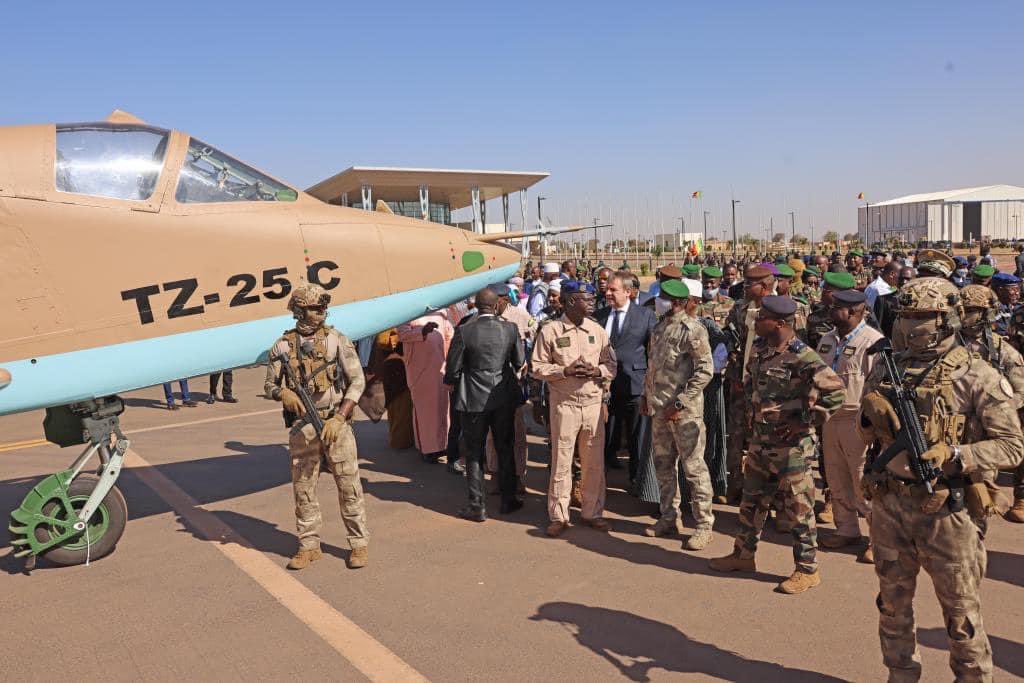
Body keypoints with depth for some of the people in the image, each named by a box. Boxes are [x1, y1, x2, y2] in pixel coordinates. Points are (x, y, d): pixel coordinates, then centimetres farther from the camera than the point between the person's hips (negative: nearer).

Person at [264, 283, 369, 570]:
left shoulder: (337, 339, -1)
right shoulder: (282, 346, 4)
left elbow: (357, 380, -4)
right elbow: (269, 385, 11)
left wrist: (339, 418, -13)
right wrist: (283, 393, -13)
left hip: (336, 422, -2)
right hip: (302, 426, 2)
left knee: (348, 485, 1)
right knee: (303, 488, 8)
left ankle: (359, 543, 13)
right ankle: (309, 545, 22)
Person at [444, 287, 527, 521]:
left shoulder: (464, 331, -14)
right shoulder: (510, 329, -7)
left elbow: (452, 369, -9)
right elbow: (519, 362, 3)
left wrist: (452, 382, 13)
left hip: (474, 399, -2)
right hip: (504, 398, 3)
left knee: (474, 454, 8)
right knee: (505, 449, 16)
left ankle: (477, 506, 12)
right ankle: (508, 499, 25)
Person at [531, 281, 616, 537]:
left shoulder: (598, 331, 7)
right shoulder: (550, 331, -4)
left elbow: (612, 367, 9)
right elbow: (537, 367, -3)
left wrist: (597, 371, -12)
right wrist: (565, 371, -17)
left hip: (594, 403, 3)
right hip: (564, 404, -3)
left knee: (594, 462, 9)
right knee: (561, 462, 3)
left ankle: (592, 512, 24)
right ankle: (558, 516, 16)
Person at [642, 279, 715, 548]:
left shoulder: (692, 329, -13)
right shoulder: (660, 326, 11)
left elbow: (705, 371, -16)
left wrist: (680, 403, -19)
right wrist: (646, 395, 14)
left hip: (685, 411, -8)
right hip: (659, 408, 8)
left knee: (693, 467, -1)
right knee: (663, 464, 15)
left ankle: (704, 525, 10)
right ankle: (670, 518, 28)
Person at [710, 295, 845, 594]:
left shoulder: (801, 357, -22)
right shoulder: (759, 348, 4)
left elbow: (835, 391, -26)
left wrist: (807, 422, -20)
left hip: (791, 445, -8)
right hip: (760, 440, 8)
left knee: (798, 508, 5)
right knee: (752, 501, 19)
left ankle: (807, 570, 19)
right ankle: (743, 555, 35)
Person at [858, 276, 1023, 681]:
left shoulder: (977, 377, -9)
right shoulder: (886, 370, 5)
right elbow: (867, 435, 14)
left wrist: (954, 455, -24)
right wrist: (872, 416, -8)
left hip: (947, 510, -4)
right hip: (889, 504, 5)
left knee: (960, 610, 10)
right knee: (893, 604, 17)